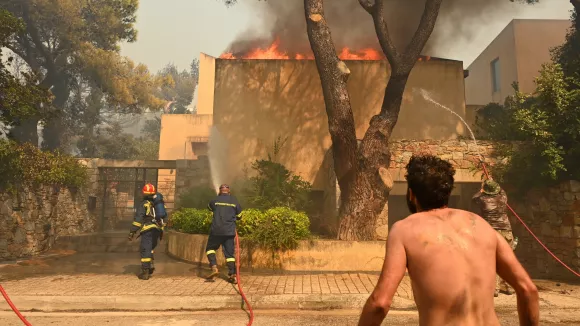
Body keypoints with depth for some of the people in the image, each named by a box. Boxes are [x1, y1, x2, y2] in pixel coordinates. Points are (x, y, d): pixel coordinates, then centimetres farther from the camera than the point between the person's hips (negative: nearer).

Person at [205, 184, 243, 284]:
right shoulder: (234, 201, 4)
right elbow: (239, 216, 13)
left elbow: (209, 207, 25)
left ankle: (214, 268, 0)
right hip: (229, 231, 1)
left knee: (210, 248, 17)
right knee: (229, 253, 8)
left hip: (216, 230, -1)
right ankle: (232, 274, 2)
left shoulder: (215, 200, 1)